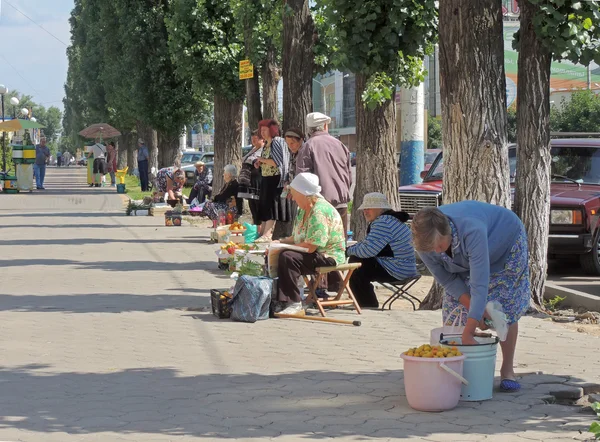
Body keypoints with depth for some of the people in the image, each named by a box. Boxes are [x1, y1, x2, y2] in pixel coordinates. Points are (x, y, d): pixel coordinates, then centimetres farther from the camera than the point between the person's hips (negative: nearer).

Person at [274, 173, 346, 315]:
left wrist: (286, 246, -16)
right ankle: (279, 301, 4)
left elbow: (310, 246, -26)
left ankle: (294, 304, -25)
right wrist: (281, 242, 3)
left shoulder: (319, 211, -21)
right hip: (315, 255, 11)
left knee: (287, 257, -30)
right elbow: (297, 237, 21)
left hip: (328, 257, -11)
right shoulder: (304, 210, 12)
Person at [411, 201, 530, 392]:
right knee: (453, 308, -7)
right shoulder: (425, 242, -31)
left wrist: (468, 333, -48)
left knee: (506, 308, -12)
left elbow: (480, 283, -48)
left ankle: (507, 370, 1)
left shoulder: (472, 231, -48)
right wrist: (472, 306, -29)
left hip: (506, 244, -4)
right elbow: (447, 279, -16)